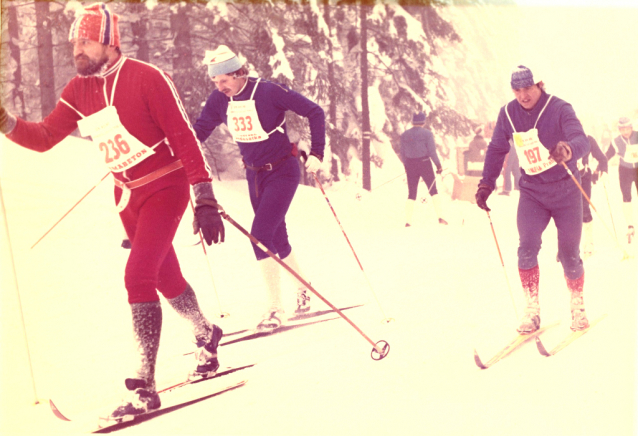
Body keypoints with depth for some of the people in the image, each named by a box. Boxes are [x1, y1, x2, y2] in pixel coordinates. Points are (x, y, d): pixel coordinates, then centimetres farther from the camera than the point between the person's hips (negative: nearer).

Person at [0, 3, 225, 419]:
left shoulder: (147, 78, -17)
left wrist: (205, 200, -23)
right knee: (166, 279, 18)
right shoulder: (79, 91, 2)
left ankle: (145, 386, -14)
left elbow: (185, 138, -18)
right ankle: (206, 334, 46)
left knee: (138, 276, -19)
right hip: (128, 196, 7)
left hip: (166, 187, -7)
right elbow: (44, 138, 5)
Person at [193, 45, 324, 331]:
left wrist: (316, 153, -18)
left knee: (260, 234, -18)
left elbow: (314, 112, -14)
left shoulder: (268, 92, -20)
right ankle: (303, 289, 37)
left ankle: (275, 308, -11)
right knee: (277, 238, 14)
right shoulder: (219, 100, -4)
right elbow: (199, 130, 6)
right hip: (255, 175, 6)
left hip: (282, 172, -6)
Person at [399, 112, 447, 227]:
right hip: (424, 163, -3)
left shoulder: (405, 135, 5)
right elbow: (432, 151, -10)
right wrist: (438, 165, -2)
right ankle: (440, 217, 0)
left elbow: (402, 153, 7)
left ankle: (408, 221, -1)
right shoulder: (427, 133, -7)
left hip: (411, 165, 3)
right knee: (433, 191, 8)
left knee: (411, 194, 7)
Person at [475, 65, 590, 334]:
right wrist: (486, 184, 3)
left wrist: (568, 150, -52)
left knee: (569, 255, 2)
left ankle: (577, 307, 24)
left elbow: (581, 140, -29)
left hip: (565, 191, -2)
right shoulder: (508, 114, -3)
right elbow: (497, 150, 10)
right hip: (531, 191, 2)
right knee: (527, 248, -17)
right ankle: (532, 310, -7)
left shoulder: (559, 109, -15)